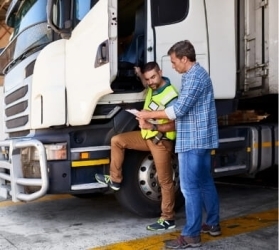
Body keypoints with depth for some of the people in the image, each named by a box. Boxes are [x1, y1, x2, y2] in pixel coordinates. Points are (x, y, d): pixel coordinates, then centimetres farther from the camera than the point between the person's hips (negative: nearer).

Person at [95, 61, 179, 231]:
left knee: (165, 181, -1)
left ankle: (168, 219, 9)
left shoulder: (171, 96, -23)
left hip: (161, 141, -9)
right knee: (117, 140, 8)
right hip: (146, 136, 9)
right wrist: (139, 75, 15)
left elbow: (174, 125, -24)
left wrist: (152, 126, -35)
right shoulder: (153, 87, 3)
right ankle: (115, 180, 17)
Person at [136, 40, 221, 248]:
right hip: (201, 138, 11)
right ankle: (213, 224, 28)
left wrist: (150, 114, -11)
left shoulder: (195, 77, -16)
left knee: (190, 187, -6)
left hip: (193, 140, -11)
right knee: (205, 183, 17)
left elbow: (179, 110, -20)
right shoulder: (196, 74, 17)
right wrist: (158, 121, 11)